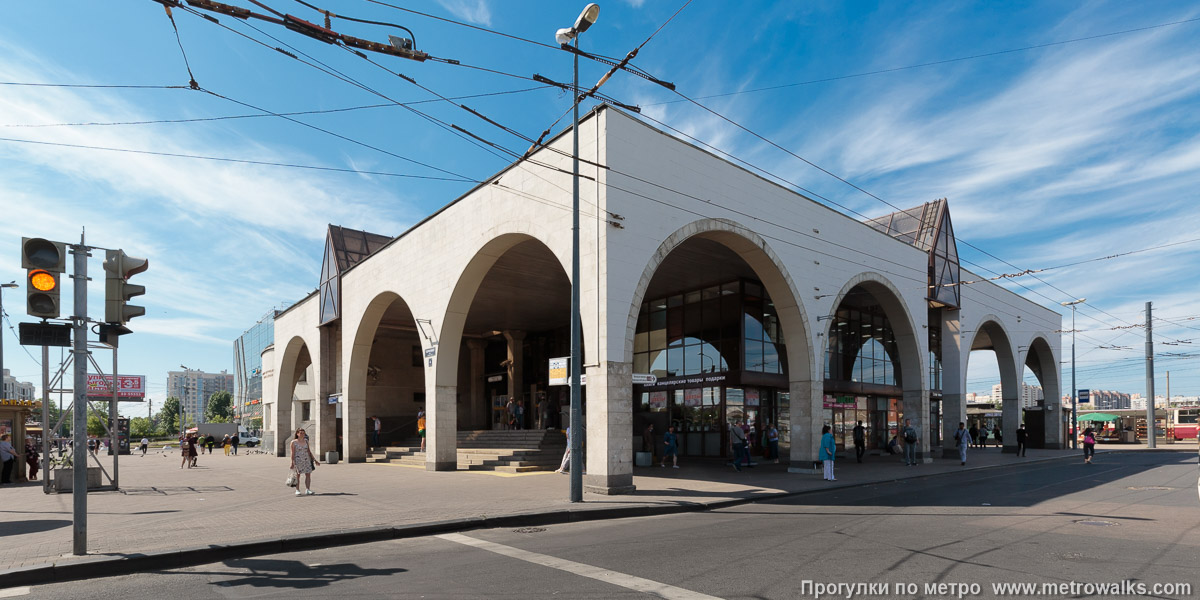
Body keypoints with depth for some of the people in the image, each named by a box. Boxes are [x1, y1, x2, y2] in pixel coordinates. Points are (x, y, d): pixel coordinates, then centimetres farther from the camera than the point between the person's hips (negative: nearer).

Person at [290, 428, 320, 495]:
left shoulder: (306, 441, 10)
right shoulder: (294, 442, -3)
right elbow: (293, 453, -5)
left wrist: (314, 459, 16)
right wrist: (292, 462, -11)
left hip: (306, 459, 4)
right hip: (298, 460, -4)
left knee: (308, 474, -3)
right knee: (297, 475, 2)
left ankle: (307, 490, -2)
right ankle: (297, 490, 9)